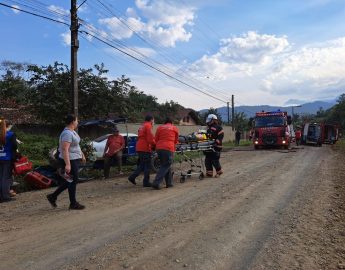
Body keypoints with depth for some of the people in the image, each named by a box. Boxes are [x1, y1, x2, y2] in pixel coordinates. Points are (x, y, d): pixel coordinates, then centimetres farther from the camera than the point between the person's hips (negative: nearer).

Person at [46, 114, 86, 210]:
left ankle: (53, 196, 27)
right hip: (69, 161, -10)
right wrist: (67, 164, -32)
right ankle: (73, 204, 14)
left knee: (69, 181, 18)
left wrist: (82, 154, 31)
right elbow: (65, 150, -28)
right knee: (72, 181, 1)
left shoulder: (72, 132, 11)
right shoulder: (67, 133, -21)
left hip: (74, 159, 10)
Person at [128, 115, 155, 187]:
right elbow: (150, 138, -17)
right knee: (147, 166, -1)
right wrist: (154, 145, 0)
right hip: (145, 148, -9)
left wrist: (151, 145, 16)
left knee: (142, 165, 17)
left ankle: (132, 177, 10)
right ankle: (146, 182, 2)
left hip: (139, 148, 9)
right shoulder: (148, 126, -8)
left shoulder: (141, 127, 20)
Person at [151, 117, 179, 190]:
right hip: (168, 148, -4)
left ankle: (169, 183, 19)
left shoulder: (159, 128, 17)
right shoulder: (174, 128, 14)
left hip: (159, 148, 4)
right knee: (165, 166, -1)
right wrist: (174, 145, 46)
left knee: (165, 165, 16)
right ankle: (156, 183, -12)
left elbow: (155, 139, 14)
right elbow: (176, 140, 26)